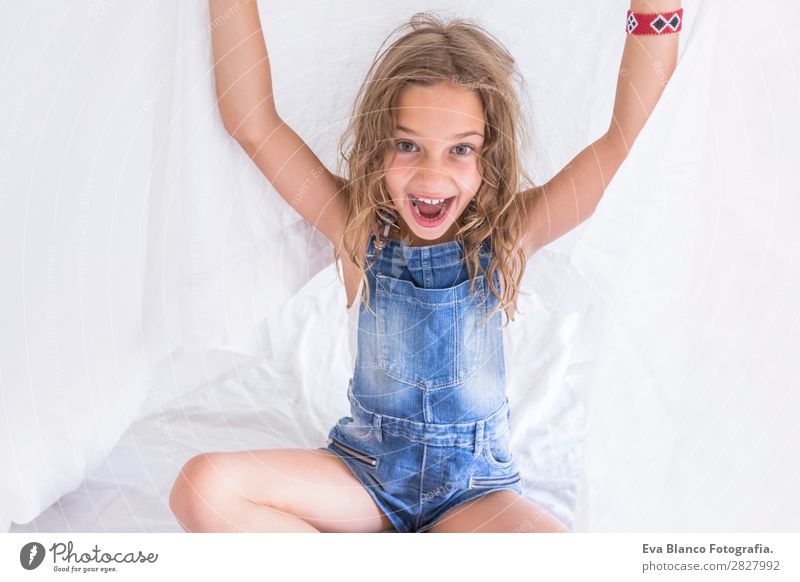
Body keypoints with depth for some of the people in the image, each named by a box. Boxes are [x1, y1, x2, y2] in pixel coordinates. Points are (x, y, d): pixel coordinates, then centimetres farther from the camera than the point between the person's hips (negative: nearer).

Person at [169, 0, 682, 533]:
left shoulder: (509, 233, -9)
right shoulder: (357, 227, -8)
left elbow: (625, 130, -17)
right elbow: (252, 123, -16)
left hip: (475, 488, 0)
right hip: (364, 469, 1)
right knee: (203, 489, -24)